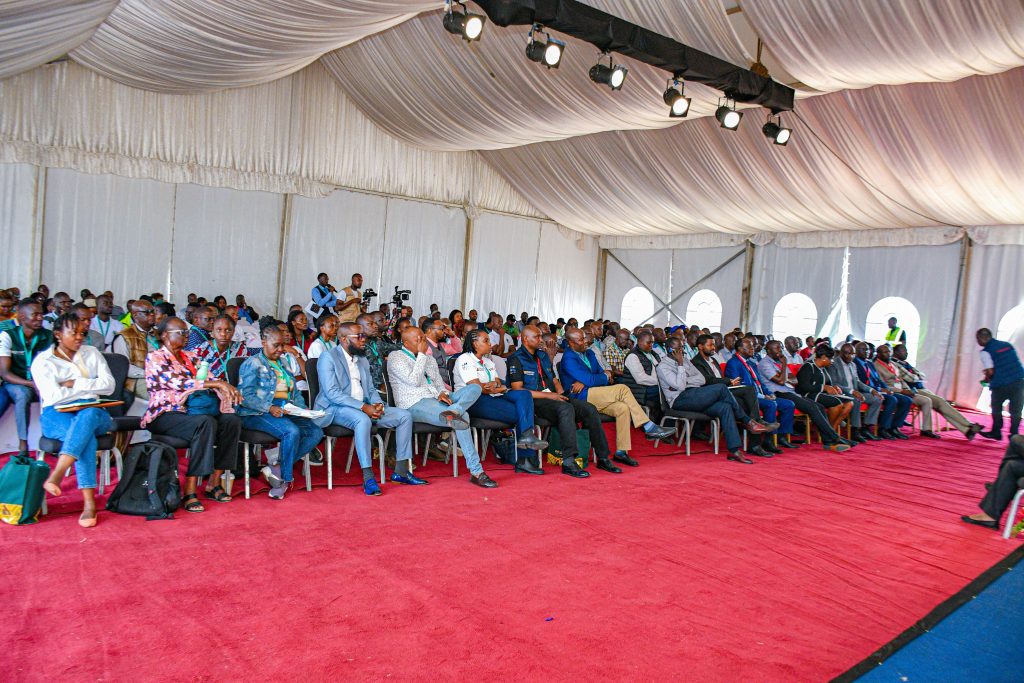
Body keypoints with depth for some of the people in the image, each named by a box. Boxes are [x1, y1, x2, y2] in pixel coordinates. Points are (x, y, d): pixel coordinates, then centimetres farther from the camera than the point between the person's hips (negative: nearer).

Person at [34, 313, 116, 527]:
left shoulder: (92, 354, 15)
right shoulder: (43, 361, 5)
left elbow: (109, 385, 2)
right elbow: (53, 396, -10)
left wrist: (75, 384, -6)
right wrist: (89, 387, -3)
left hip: (92, 412, 2)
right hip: (57, 415, -2)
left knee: (88, 416, -38)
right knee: (86, 436, -37)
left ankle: (55, 476, -51)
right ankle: (89, 503, -45)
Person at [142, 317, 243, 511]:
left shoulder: (190, 357, 20)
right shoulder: (155, 358, -3)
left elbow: (208, 379, 11)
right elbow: (178, 384, -18)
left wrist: (228, 389, -12)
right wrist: (217, 383, -22)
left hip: (190, 411, 7)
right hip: (165, 414, -7)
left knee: (232, 420, -19)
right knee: (206, 423, -35)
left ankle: (214, 484, -14)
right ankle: (189, 492, -32)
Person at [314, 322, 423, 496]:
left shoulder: (362, 360, 19)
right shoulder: (328, 357, -7)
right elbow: (332, 393, -17)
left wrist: (377, 403, -6)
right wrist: (363, 407, -24)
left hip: (365, 408, 8)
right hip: (336, 409, -8)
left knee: (405, 416, -6)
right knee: (363, 420, -39)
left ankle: (401, 471, -5)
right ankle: (368, 478, -36)